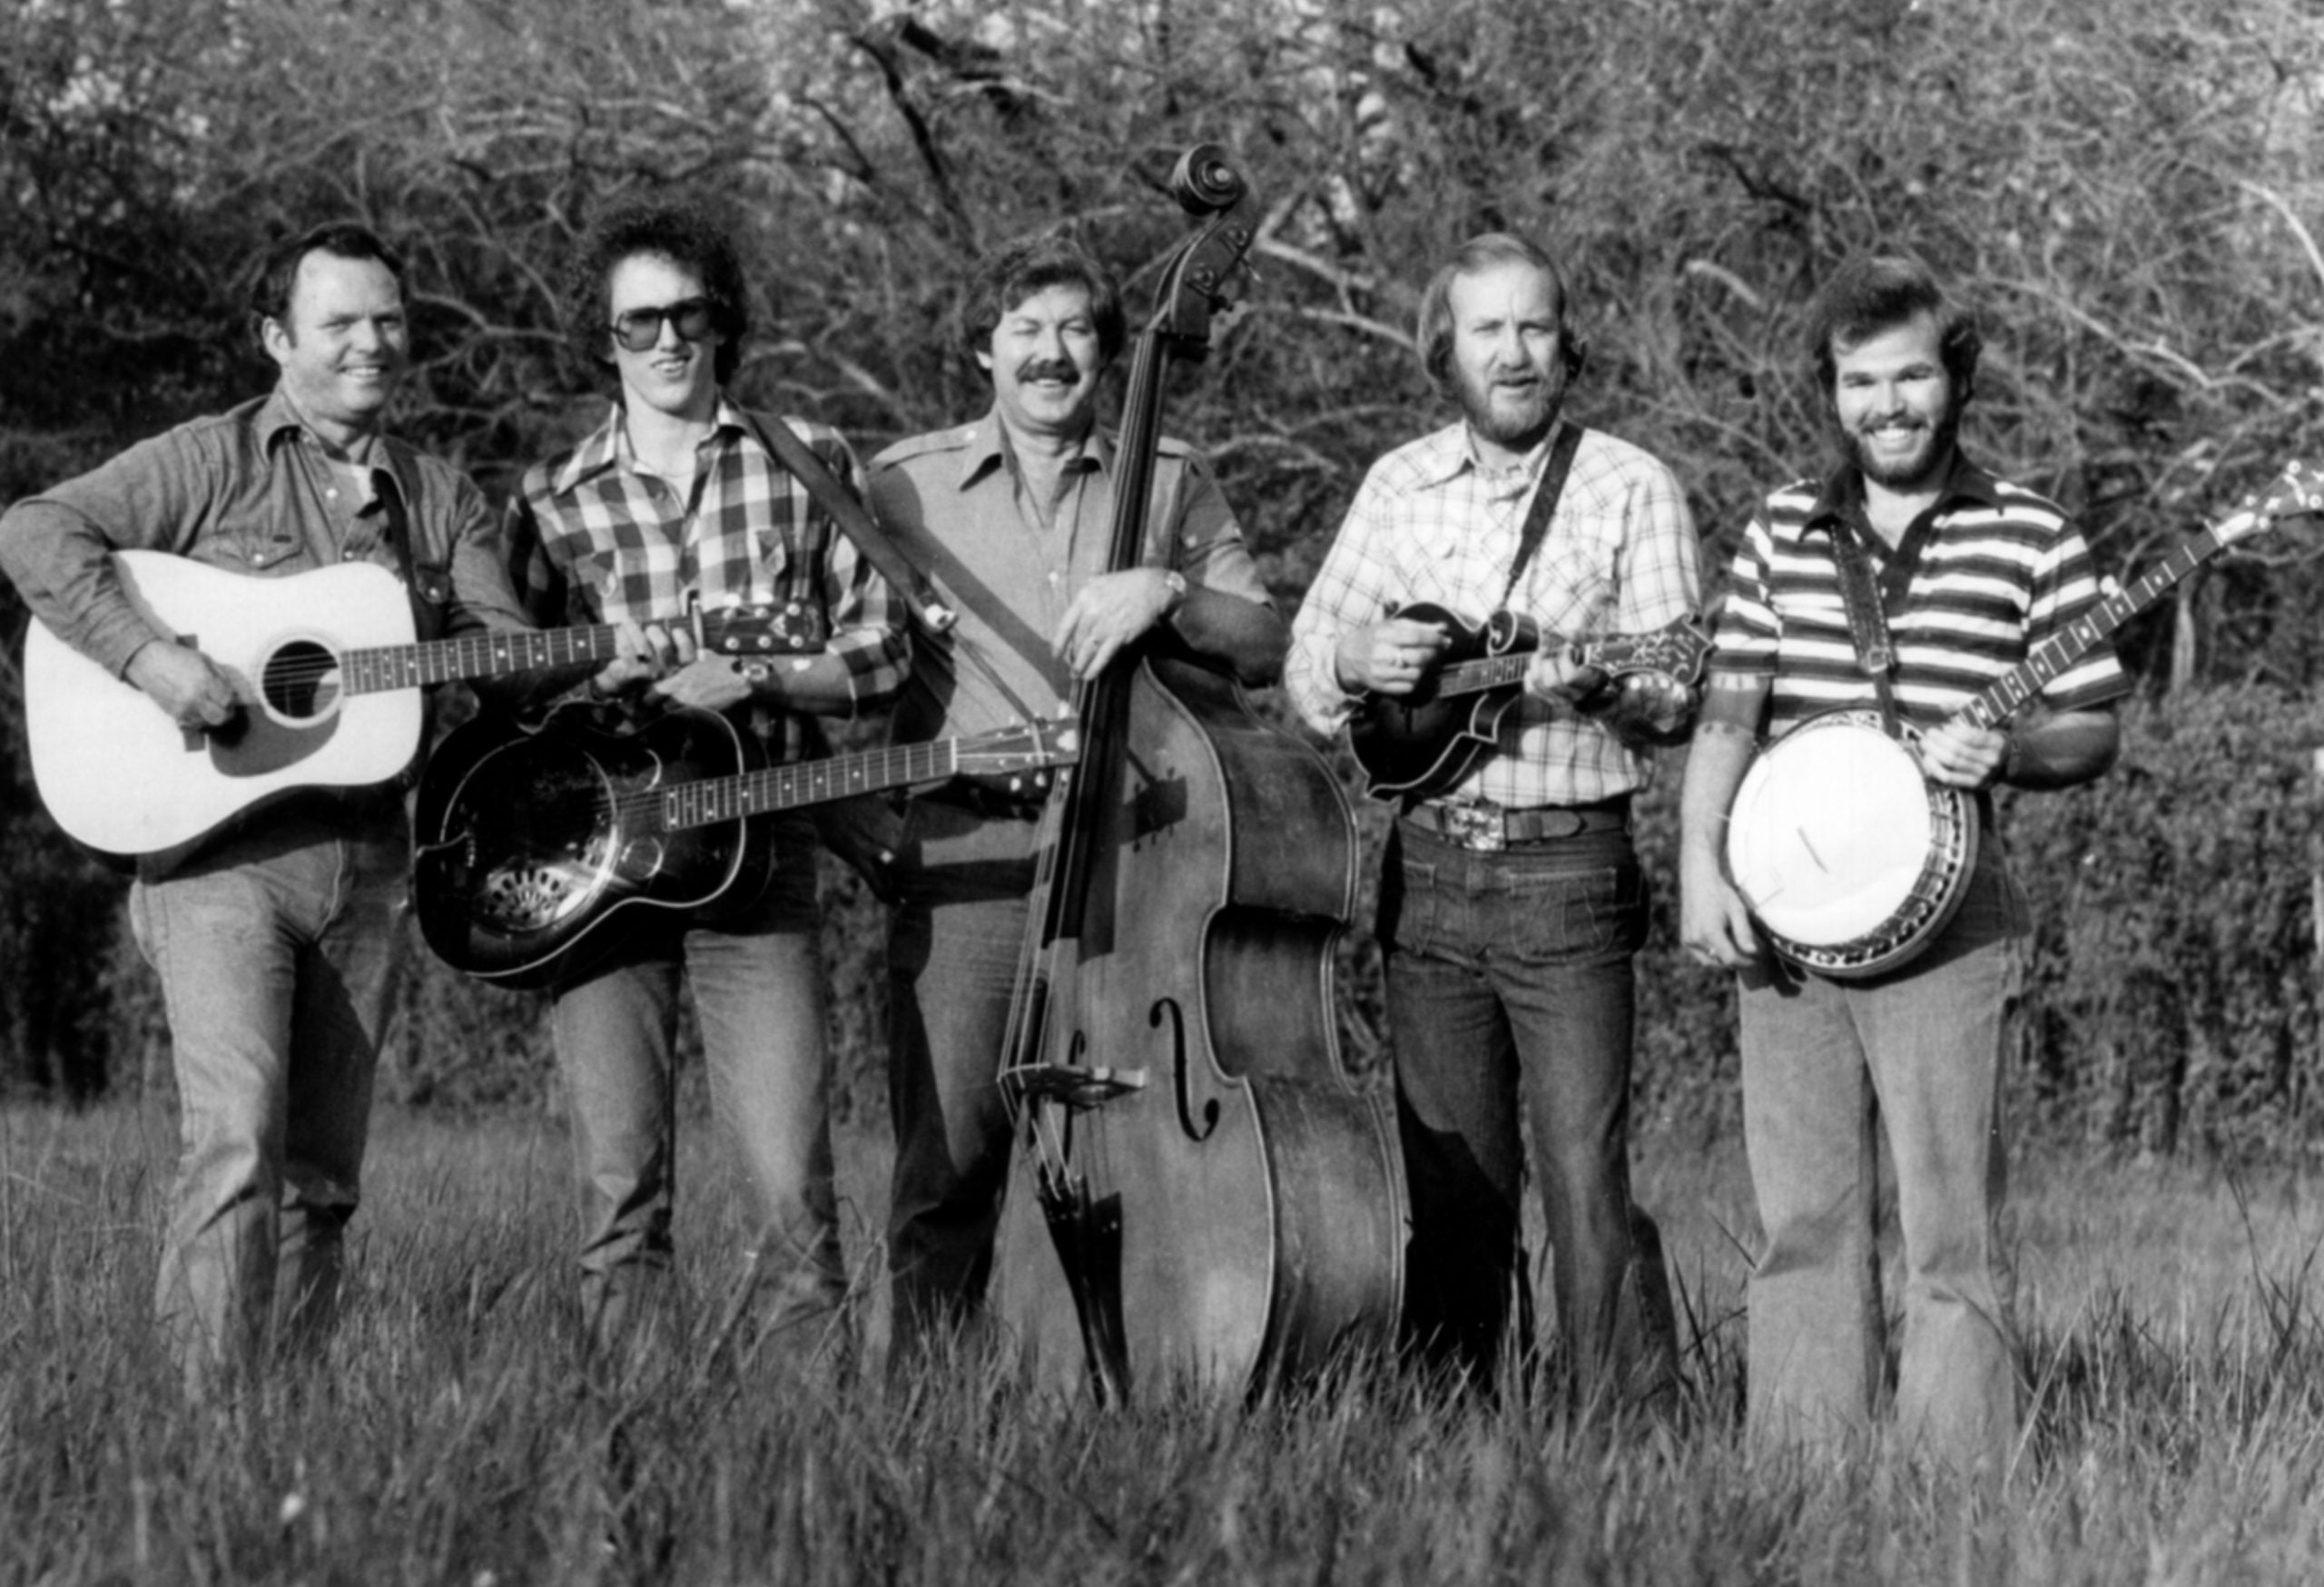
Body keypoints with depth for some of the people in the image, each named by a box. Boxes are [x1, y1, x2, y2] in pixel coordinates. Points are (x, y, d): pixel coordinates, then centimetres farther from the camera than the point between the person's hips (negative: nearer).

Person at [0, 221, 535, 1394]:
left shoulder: (441, 500, 16)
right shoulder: (209, 464, 0)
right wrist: (152, 658, -23)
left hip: (364, 860, 5)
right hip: (217, 851, -5)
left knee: (323, 1174, 7)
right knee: (236, 1143, -19)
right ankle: (205, 1413, -19)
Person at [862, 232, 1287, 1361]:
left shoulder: (1169, 482, 13)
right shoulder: (906, 485, 12)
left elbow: (1266, 649, 4)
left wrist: (1165, 592, -11)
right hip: (967, 849, -1)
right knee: (949, 1154, -6)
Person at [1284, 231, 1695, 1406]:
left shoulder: (1629, 490, 0)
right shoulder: (1398, 486, 12)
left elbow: (1678, 695, -6)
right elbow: (1305, 665, 13)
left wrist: (1596, 683, -26)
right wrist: (1357, 660, -9)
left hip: (1568, 873, -4)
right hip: (1427, 864, 4)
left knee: (1587, 1179, -10)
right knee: (1450, 1186, 8)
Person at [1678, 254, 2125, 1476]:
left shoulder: (2027, 539, 2)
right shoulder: (1782, 533, 12)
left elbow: (2093, 733, 4)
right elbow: (1727, 712, 9)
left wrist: (2005, 752, -15)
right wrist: (1701, 864, -3)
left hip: (1943, 922, -3)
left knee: (1948, 1234, -6)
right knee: (1803, 1222, 7)